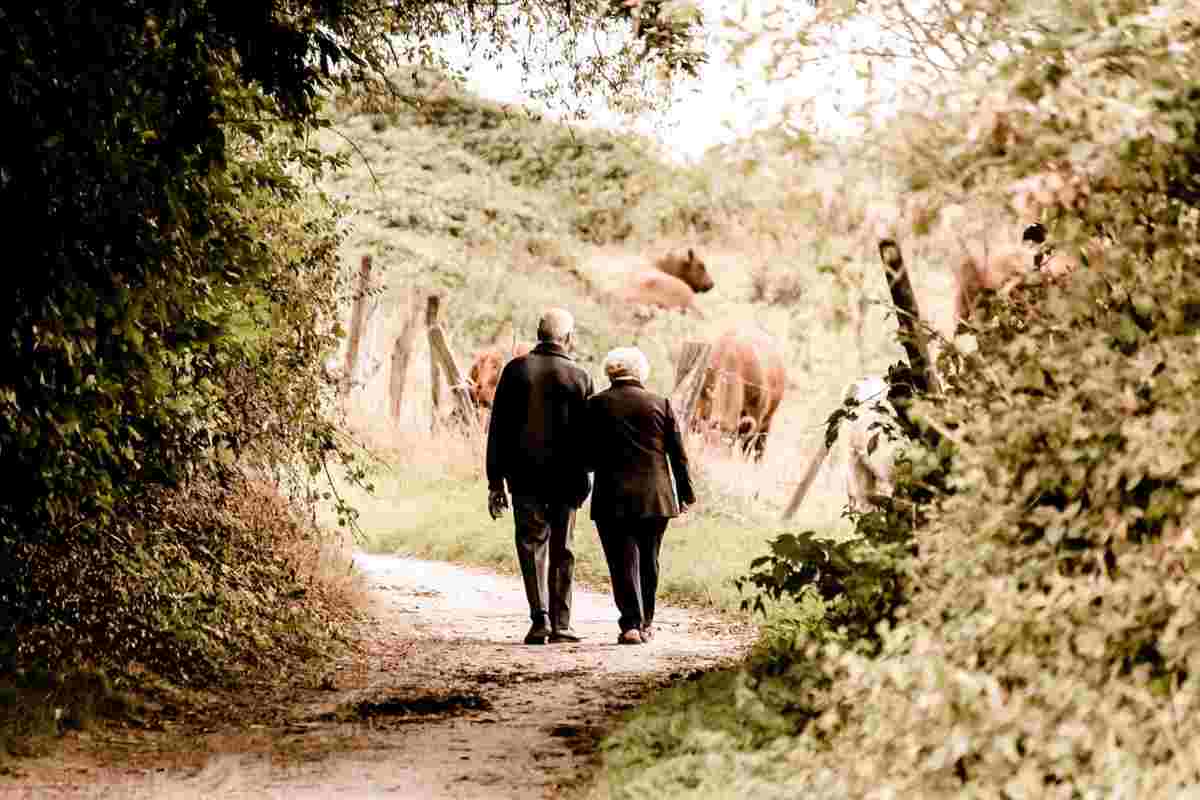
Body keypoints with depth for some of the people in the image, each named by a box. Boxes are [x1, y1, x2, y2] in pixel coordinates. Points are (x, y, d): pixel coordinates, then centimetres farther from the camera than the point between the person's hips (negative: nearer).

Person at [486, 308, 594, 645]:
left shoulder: (516, 370, -1)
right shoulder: (579, 377, -2)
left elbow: (498, 429, -1)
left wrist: (495, 480, 3)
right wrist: (583, 478, 9)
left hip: (525, 475, 0)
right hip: (566, 477, 0)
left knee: (532, 545, 6)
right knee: (562, 550, 10)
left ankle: (540, 617, -9)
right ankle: (560, 624, 11)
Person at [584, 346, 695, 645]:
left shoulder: (596, 405, -2)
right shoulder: (660, 404, 2)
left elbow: (587, 456, -1)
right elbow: (678, 454, 4)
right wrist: (685, 494, 12)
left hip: (613, 497, -2)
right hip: (656, 497, 2)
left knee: (623, 562, -1)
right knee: (648, 561, 15)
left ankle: (631, 624, -12)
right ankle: (645, 623, 23)